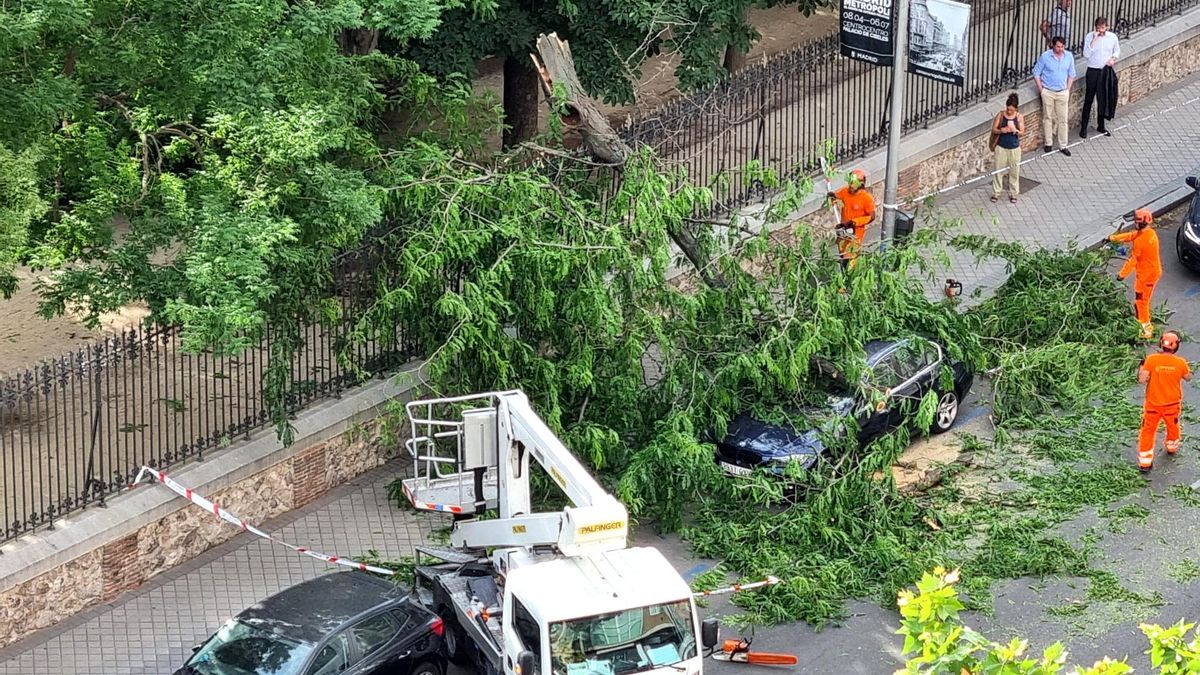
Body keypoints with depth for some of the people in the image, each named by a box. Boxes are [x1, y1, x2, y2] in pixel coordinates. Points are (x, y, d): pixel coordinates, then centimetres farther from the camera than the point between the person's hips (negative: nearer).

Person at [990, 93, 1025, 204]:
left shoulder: (1019, 117, -6)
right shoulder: (1001, 115, -7)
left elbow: (1022, 133, -5)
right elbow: (994, 129, -3)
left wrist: (1015, 130, -26)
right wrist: (1002, 130, -23)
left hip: (1014, 148, 0)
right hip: (1001, 147, 0)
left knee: (1014, 171, 9)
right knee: (998, 169, 7)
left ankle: (1013, 193, 23)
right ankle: (996, 192, 20)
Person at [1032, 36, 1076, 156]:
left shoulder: (1069, 57, -4)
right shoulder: (1045, 56, -12)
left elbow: (1071, 74, 9)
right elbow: (1036, 73, -4)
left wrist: (1068, 90, 4)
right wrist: (1041, 89, -7)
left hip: (1062, 93, 2)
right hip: (1048, 92, -2)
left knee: (1062, 119, 4)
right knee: (1048, 117, 6)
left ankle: (1063, 146, 11)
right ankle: (1048, 143, 19)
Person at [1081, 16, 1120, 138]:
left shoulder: (1113, 37, -3)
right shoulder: (1089, 37, -11)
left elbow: (1117, 50, 15)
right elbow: (1086, 54, -19)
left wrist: (1113, 58, -6)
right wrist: (1094, 40, -25)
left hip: (1106, 72, 3)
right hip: (1093, 71, -3)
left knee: (1103, 100, 12)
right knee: (1088, 100, 1)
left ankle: (1100, 126, 26)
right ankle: (1083, 127, 9)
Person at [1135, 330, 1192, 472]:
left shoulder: (1151, 359, -23)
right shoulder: (1180, 363, -18)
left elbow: (1142, 380, -22)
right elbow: (1188, 377, 0)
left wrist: (1141, 366, -6)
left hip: (1153, 403, -1)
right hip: (1172, 403, 1)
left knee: (1148, 430, 11)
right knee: (1173, 426, 28)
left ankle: (1145, 463, 11)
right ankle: (1172, 449, 52)